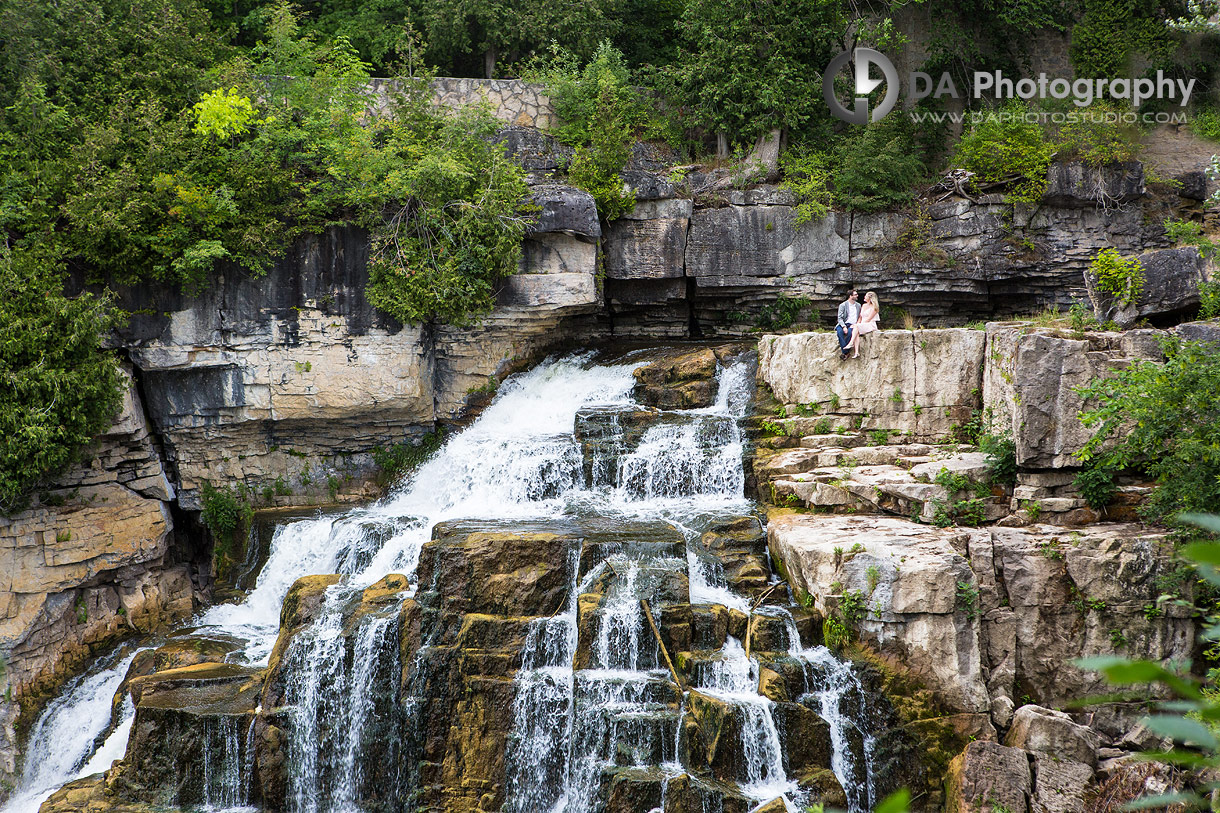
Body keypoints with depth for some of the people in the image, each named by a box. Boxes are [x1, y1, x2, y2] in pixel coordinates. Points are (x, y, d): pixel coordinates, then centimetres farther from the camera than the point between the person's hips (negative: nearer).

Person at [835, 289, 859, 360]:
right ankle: (846, 352, -38)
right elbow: (840, 318, -3)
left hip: (852, 325, 1)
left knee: (850, 332, -35)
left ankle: (843, 351, -33)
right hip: (843, 324, -1)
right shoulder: (843, 305, 6)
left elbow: (860, 317, 22)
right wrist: (843, 327, -20)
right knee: (839, 332, -35)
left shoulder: (858, 305, 19)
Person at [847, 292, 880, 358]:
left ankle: (851, 343, -43)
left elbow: (869, 319, -9)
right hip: (862, 325, 5)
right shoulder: (864, 305, 21)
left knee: (856, 327, -33)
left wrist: (857, 325, -13)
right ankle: (856, 353, -42)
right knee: (856, 333, -30)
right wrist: (858, 323, 2)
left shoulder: (873, 307, -2)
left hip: (870, 325, -5)